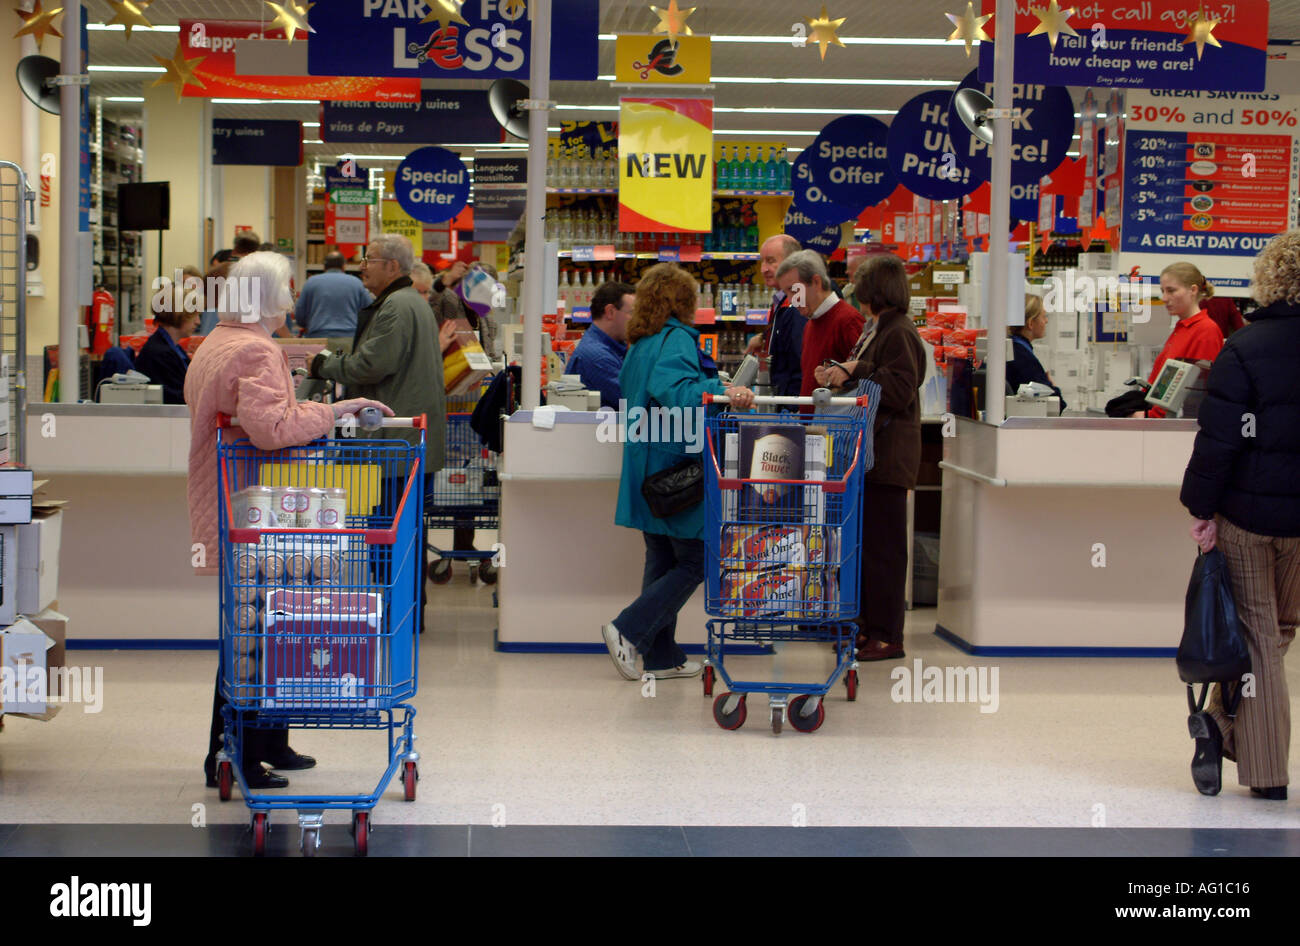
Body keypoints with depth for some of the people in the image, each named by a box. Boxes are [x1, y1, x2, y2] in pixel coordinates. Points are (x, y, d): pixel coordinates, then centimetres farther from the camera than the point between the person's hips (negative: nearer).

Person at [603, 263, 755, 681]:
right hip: (674, 469, -9)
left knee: (662, 560, 13)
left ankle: (662, 655, 16)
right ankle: (628, 630, -8)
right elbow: (676, 392, -29)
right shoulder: (677, 339, -13)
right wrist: (723, 392, -42)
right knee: (694, 561, -2)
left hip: (647, 470, 9)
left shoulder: (641, 343, 14)